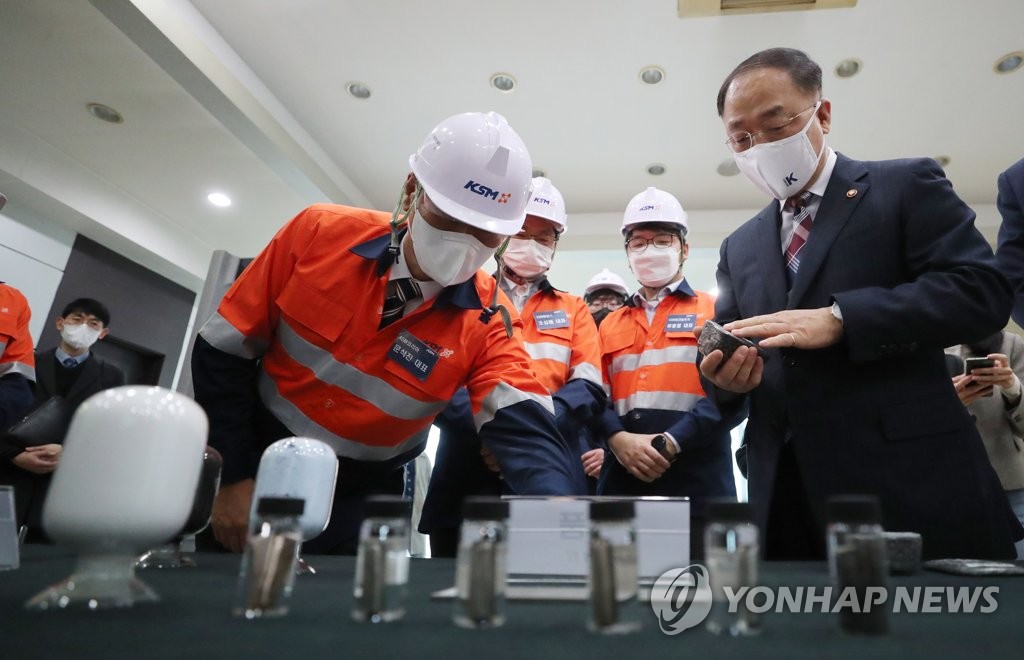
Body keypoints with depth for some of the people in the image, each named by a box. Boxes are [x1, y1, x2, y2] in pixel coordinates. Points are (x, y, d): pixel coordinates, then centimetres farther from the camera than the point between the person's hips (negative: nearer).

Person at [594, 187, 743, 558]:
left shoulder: (716, 313, 7)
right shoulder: (610, 325, 17)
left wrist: (670, 443, -15)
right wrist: (618, 438, -12)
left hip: (698, 482, -3)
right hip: (622, 480, 3)